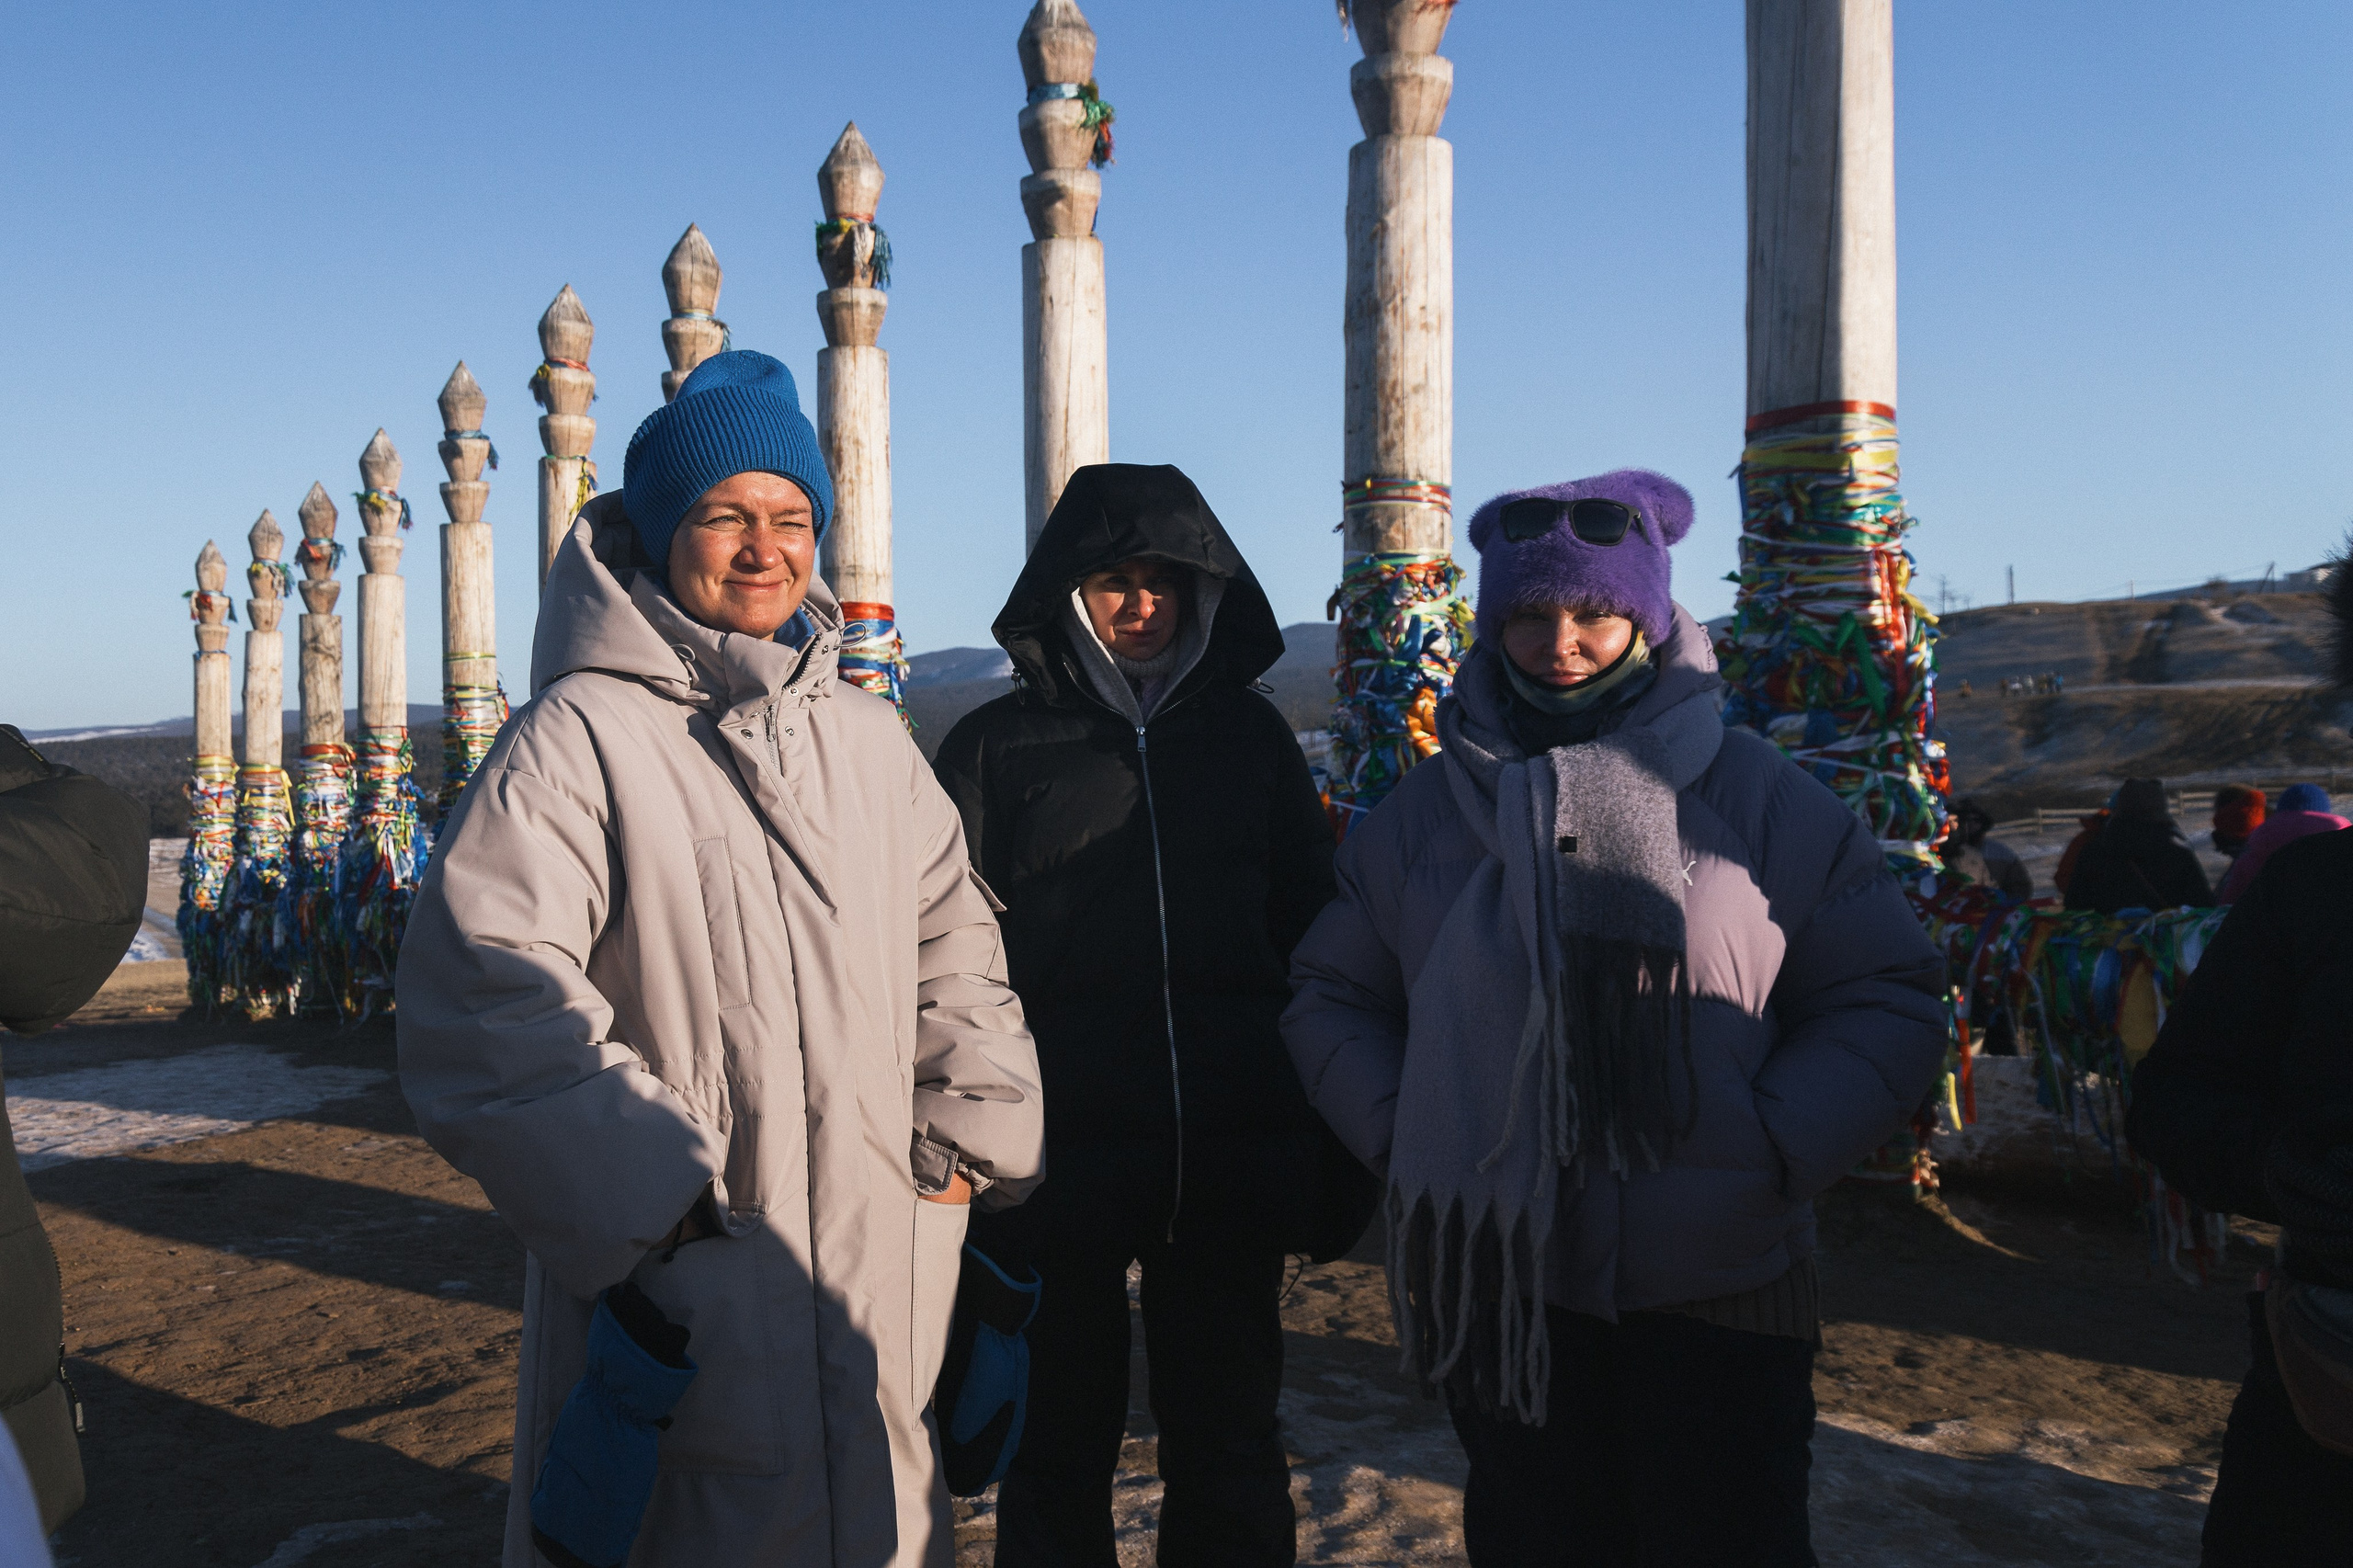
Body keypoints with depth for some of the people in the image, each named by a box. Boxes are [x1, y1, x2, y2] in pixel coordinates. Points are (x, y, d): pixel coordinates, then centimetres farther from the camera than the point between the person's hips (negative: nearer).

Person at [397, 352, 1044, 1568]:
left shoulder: (866, 737, 11)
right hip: (680, 1287, -6)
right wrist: (639, 1189, -20)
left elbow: (951, 935, 18)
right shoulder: (579, 737, -10)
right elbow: (485, 984, -19)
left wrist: (973, 1131, 9)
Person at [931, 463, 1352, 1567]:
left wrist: (1333, 1159, 6)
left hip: (1230, 1173, 2)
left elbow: (1313, 942, 9)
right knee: (1061, 1449, 13)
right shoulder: (996, 748, 1)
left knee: (1229, 1453, 15)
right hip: (1058, 1167, -2)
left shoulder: (1251, 737, 8)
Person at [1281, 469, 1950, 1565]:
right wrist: (1402, 1132, -3)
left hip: (1718, 1290, -1)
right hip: (1496, 1291, 2)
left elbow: (1889, 1001, 2)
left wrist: (1771, 1149, -10)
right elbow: (1331, 997, 13)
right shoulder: (1424, 810, 4)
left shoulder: (1763, 799, -2)